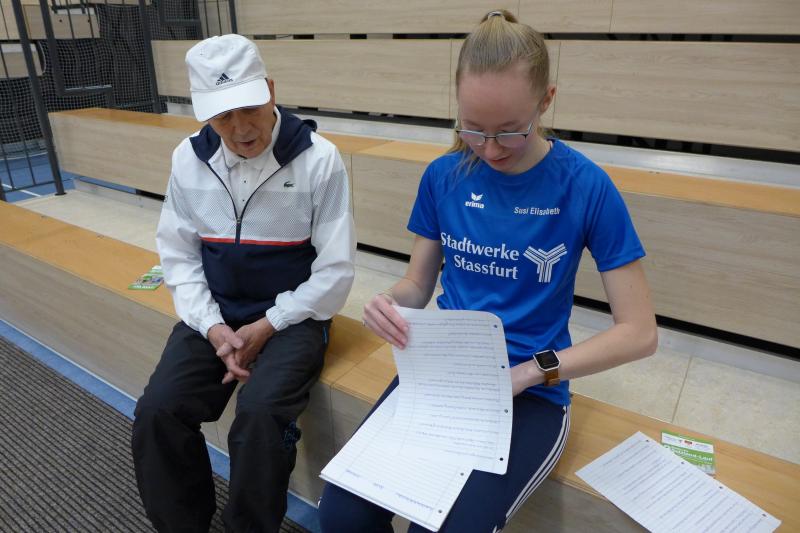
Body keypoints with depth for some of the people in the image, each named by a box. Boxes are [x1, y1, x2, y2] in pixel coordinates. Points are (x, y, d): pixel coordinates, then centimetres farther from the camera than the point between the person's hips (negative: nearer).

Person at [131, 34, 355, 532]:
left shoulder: (319, 159, -14)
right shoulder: (189, 158, -1)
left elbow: (336, 270, -12)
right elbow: (178, 254, 4)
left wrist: (267, 327, -14)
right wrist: (210, 325, -10)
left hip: (293, 314, -3)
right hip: (215, 311, 4)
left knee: (259, 417, -26)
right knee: (157, 412, -13)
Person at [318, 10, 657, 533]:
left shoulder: (587, 187, -11)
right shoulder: (444, 176, -1)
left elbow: (639, 332, -8)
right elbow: (418, 284, 8)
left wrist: (529, 371, -18)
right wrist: (392, 303, -16)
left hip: (531, 391, -2)